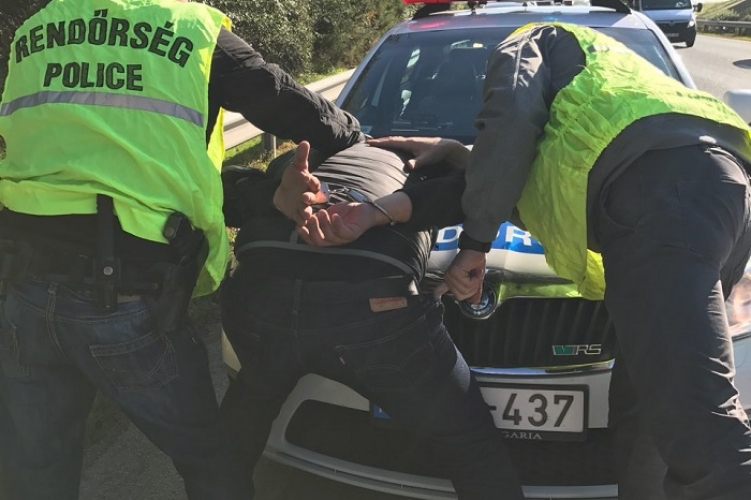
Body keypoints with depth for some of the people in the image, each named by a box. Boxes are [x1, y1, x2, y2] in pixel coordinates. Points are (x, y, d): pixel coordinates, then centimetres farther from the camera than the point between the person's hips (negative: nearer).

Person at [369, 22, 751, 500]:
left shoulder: (526, 45, 24)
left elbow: (511, 117, -1)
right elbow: (530, 186, 43)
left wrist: (475, 241, 1)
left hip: (662, 189, -10)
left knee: (698, 415, -20)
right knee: (640, 403, 13)